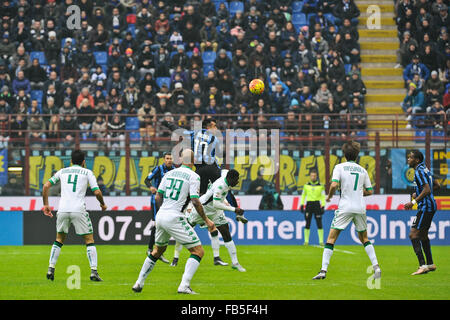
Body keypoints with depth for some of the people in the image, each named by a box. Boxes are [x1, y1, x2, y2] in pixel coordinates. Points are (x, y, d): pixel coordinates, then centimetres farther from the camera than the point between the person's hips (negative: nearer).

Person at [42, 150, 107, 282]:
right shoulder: (87, 172, 8)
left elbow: (46, 186, 12)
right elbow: (97, 192, -1)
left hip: (62, 210, 3)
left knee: (59, 240, 20)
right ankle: (93, 271, -4)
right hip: (79, 210, -3)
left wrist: (46, 205, 19)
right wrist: (103, 204, 17)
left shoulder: (63, 171, 17)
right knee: (89, 240, 7)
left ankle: (51, 269, 11)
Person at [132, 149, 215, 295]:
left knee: (158, 250, 28)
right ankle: (184, 286, -17)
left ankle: (139, 283, 29)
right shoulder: (193, 176, -5)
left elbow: (158, 198, 13)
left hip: (161, 216, 7)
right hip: (175, 218, -7)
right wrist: (206, 220, -4)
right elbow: (195, 201, -13)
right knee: (198, 251, -2)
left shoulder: (169, 173, 12)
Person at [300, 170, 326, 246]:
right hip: (309, 205, 1)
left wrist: (323, 207, -7)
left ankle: (321, 241, 0)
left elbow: (323, 197, 1)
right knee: (307, 224, 0)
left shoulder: (320, 186, 2)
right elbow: (303, 195, 14)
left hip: (317, 205, -1)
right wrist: (302, 205, 7)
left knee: (319, 224, -5)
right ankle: (306, 241, 6)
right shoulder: (306, 185, 7)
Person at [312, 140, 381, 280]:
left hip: (345, 207, -4)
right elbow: (369, 191, 14)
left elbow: (334, 185, -14)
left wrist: (329, 196, 4)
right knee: (364, 238, 19)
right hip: (360, 207, 4)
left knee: (331, 238, 0)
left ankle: (323, 270, -10)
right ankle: (376, 267, 8)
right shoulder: (362, 170, 11)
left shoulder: (340, 167, -1)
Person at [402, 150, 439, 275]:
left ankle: (422, 266, -22)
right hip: (430, 206, 11)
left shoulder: (419, 172, -15)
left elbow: (427, 190, -25)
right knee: (423, 235, 21)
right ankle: (430, 264, 28)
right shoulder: (425, 169, 15)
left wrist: (414, 202, -24)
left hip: (425, 207, -11)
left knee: (413, 234, -14)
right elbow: (436, 185, 25)